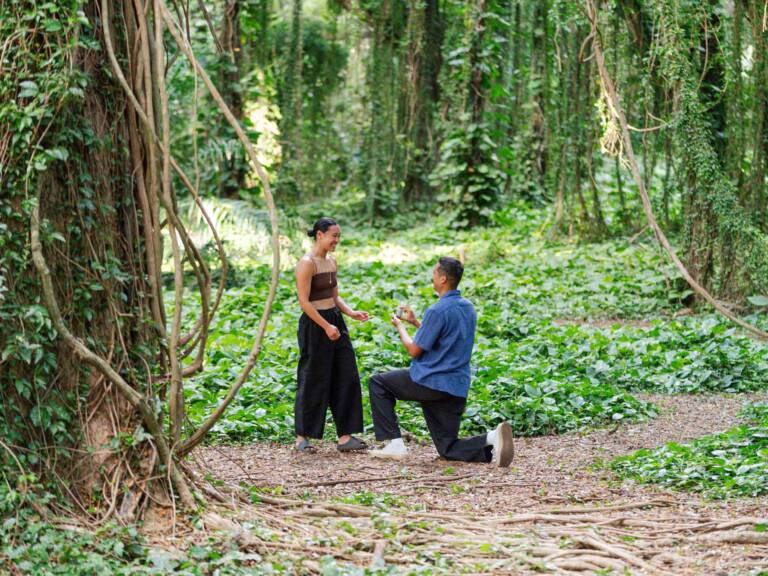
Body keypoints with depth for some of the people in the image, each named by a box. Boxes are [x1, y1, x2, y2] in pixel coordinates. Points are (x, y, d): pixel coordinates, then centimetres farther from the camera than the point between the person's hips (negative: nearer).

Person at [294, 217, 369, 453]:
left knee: (346, 378, 4)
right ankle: (302, 438, 11)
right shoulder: (307, 263, -14)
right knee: (313, 381, -1)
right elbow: (304, 301, -18)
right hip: (315, 325, -8)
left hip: (335, 321, 8)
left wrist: (351, 312, 2)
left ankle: (345, 437, 7)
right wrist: (326, 326, -20)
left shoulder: (331, 262, 12)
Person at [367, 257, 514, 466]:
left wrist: (400, 327, 6)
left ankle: (395, 443, 5)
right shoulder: (468, 308, 10)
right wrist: (415, 322, 23)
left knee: (377, 384, 13)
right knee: (448, 448, 12)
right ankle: (492, 439, -15)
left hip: (431, 384, -7)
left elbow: (414, 350, -11)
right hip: (458, 389, 7)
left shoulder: (437, 311, -18)